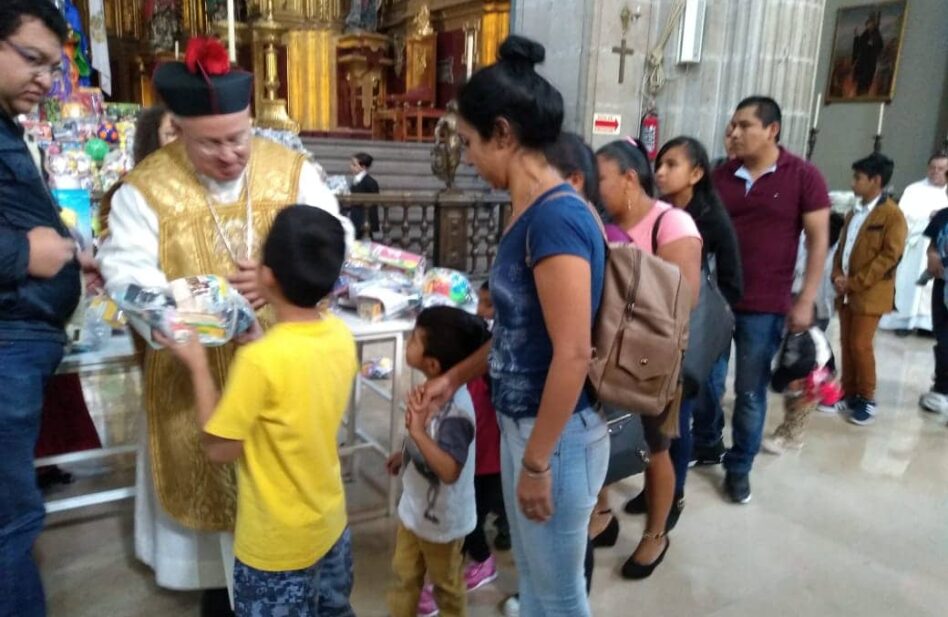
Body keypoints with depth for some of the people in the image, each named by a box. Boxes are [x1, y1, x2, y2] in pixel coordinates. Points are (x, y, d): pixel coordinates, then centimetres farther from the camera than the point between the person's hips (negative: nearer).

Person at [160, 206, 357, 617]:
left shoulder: (260, 359, -30)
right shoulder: (341, 335, -10)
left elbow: (219, 449, -18)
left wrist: (198, 366, -12)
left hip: (276, 543, -6)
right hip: (331, 523, 6)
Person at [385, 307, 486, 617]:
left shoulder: (455, 411, -35)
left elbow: (450, 470, -40)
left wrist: (418, 431, -44)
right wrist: (405, 454, 21)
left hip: (440, 517, -8)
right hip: (414, 506, 8)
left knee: (446, 584, 20)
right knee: (404, 574, 25)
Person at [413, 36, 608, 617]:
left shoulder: (556, 216, -24)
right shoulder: (529, 212, 5)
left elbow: (573, 353, -26)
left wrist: (537, 462, -19)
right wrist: (456, 377, 18)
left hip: (558, 438, -9)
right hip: (524, 424, 9)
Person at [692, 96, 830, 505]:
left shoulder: (802, 176, -6)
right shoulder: (720, 176, 3)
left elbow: (818, 240, -5)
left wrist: (805, 300, -10)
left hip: (765, 305, -3)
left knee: (750, 390, 8)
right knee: (706, 381, 13)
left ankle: (739, 465, 25)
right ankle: (706, 446, 35)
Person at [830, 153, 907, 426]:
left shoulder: (892, 214, -9)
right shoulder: (854, 213, 14)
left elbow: (890, 256, -15)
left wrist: (855, 283, -17)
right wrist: (838, 276, -2)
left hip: (869, 294, -7)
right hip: (846, 292, 7)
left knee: (861, 345, -6)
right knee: (846, 344, 10)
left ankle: (867, 399, 9)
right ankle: (848, 393, 20)